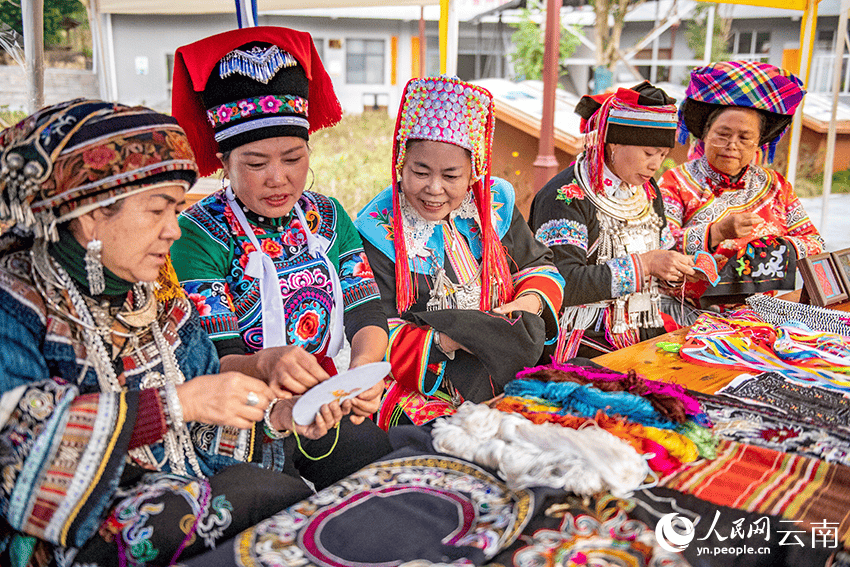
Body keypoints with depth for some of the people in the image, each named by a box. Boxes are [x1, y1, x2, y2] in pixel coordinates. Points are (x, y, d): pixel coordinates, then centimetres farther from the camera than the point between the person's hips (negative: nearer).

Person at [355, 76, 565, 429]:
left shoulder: (495, 204, 5)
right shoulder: (378, 232, -9)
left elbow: (538, 266, 18)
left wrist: (531, 302, -5)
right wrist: (445, 340, -25)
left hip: (510, 381, 5)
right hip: (418, 395, -5)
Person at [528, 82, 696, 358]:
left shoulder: (647, 191, 15)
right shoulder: (565, 197, -11)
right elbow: (563, 284, -21)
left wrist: (681, 268, 3)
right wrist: (642, 265, -19)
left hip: (647, 340, 8)